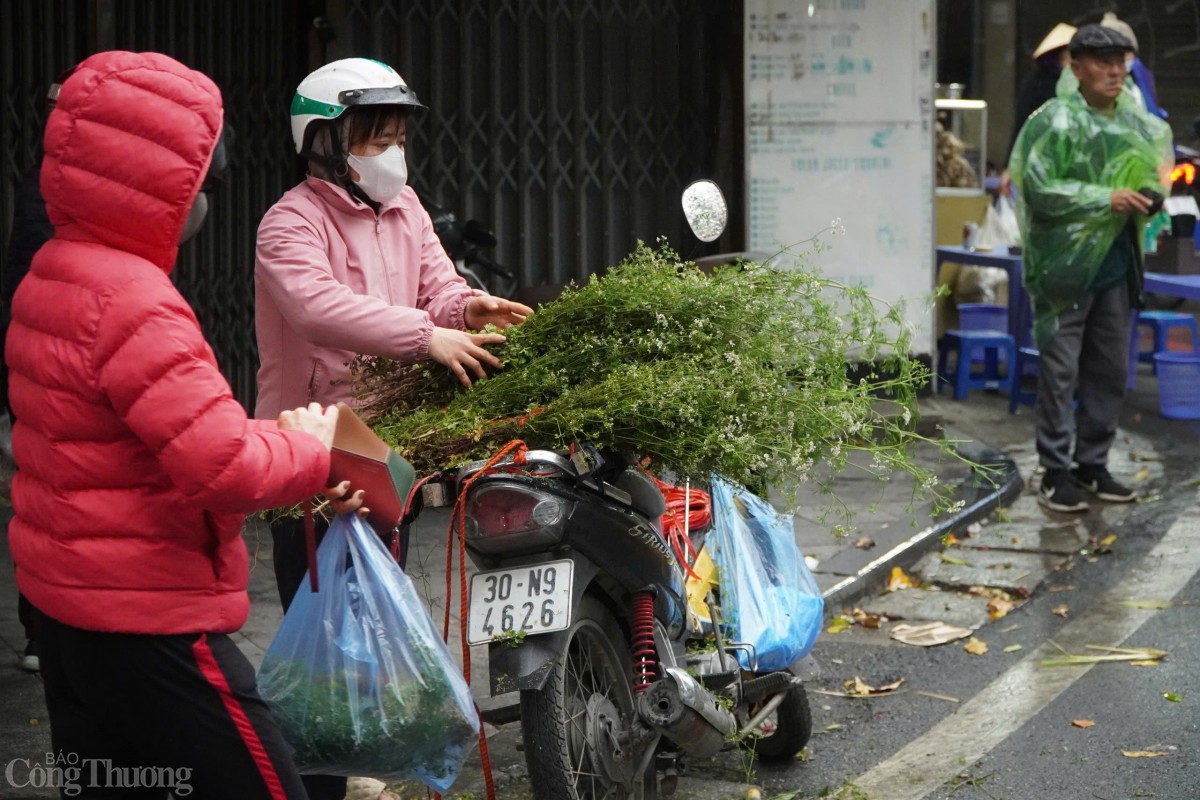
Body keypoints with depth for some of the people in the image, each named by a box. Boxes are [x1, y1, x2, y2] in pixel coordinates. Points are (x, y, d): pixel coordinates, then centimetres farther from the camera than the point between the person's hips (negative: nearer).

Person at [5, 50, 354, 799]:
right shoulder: (133, 306, -22)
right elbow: (225, 468, -27)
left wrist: (273, 436, 3)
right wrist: (310, 448, -9)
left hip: (68, 606, 10)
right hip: (148, 623, -10)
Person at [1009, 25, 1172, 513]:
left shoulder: (1137, 123, 10)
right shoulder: (1056, 121, -10)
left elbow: (1149, 176, 23)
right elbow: (1039, 189, -17)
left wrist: (1149, 197, -1)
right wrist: (1106, 199, -19)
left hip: (1115, 266, 7)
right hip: (1065, 266, -7)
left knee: (1110, 371, 11)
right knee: (1060, 372, -2)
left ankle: (1093, 464, 23)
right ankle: (1055, 472, 5)